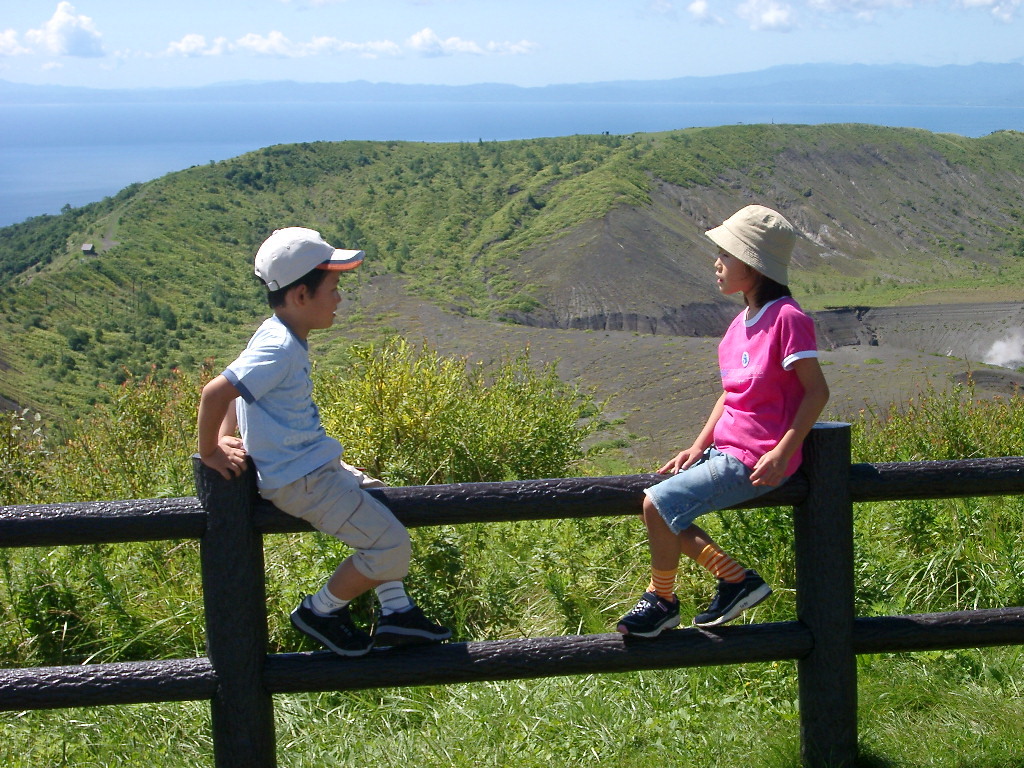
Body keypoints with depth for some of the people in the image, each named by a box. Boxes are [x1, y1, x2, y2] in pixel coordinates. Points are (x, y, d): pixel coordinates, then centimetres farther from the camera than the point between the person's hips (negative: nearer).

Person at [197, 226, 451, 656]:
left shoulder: (281, 338, 8)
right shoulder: (280, 349, -24)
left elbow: (236, 389, 17)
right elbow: (215, 392, -32)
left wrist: (225, 438, 6)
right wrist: (210, 452, -19)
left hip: (316, 466, 11)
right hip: (301, 481, -11)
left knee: (389, 513, 19)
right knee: (390, 548, -9)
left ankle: (396, 614, 22)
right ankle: (320, 612, 9)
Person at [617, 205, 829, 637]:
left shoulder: (787, 318, -15)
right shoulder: (742, 323, 12)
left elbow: (816, 391, -16)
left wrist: (782, 453, -20)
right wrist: (698, 447, 8)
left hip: (755, 462, -10)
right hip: (724, 451, 10)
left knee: (658, 503, -18)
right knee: (654, 506, 4)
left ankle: (662, 601, 3)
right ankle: (737, 579, 10)